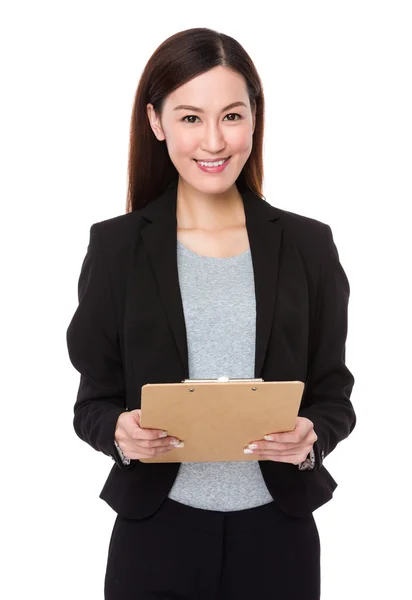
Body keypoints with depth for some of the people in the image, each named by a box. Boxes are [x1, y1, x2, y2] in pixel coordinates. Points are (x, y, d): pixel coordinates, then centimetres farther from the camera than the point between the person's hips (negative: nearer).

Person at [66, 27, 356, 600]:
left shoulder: (308, 245, 1)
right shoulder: (116, 246, -1)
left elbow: (333, 396, 5)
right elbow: (95, 400, 2)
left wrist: (311, 436, -16)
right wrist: (120, 431, -19)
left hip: (278, 533, 1)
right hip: (156, 533, -1)